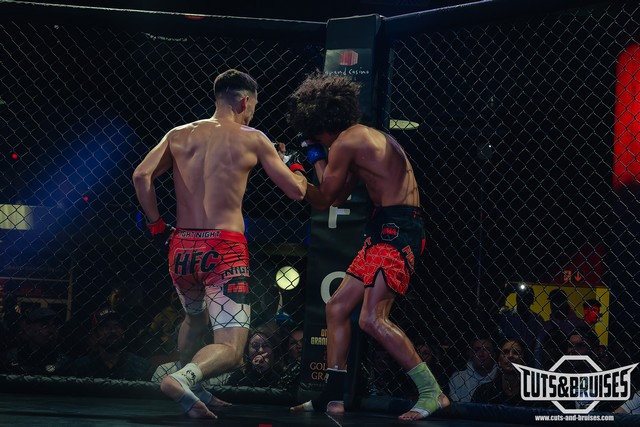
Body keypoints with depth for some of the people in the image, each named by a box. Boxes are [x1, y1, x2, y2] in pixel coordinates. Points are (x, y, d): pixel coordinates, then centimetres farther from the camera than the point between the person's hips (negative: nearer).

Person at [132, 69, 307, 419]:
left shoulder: (180, 135, 11)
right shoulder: (252, 139, 3)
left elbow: (141, 175, -1)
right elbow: (296, 191, 6)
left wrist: (157, 226, 9)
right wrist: (297, 166, 27)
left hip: (182, 248, 5)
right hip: (224, 249, -5)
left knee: (195, 318, 35)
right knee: (230, 349, -8)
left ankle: (192, 390, 35)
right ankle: (184, 378, -37)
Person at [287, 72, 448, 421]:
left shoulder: (345, 142, -9)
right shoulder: (367, 138, 21)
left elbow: (326, 198, 0)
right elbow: (338, 197, 26)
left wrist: (318, 159, 14)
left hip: (396, 230, -11)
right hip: (388, 229, 11)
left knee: (372, 319, -18)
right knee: (337, 307, 12)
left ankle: (432, 392, -13)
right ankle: (333, 397, 15)